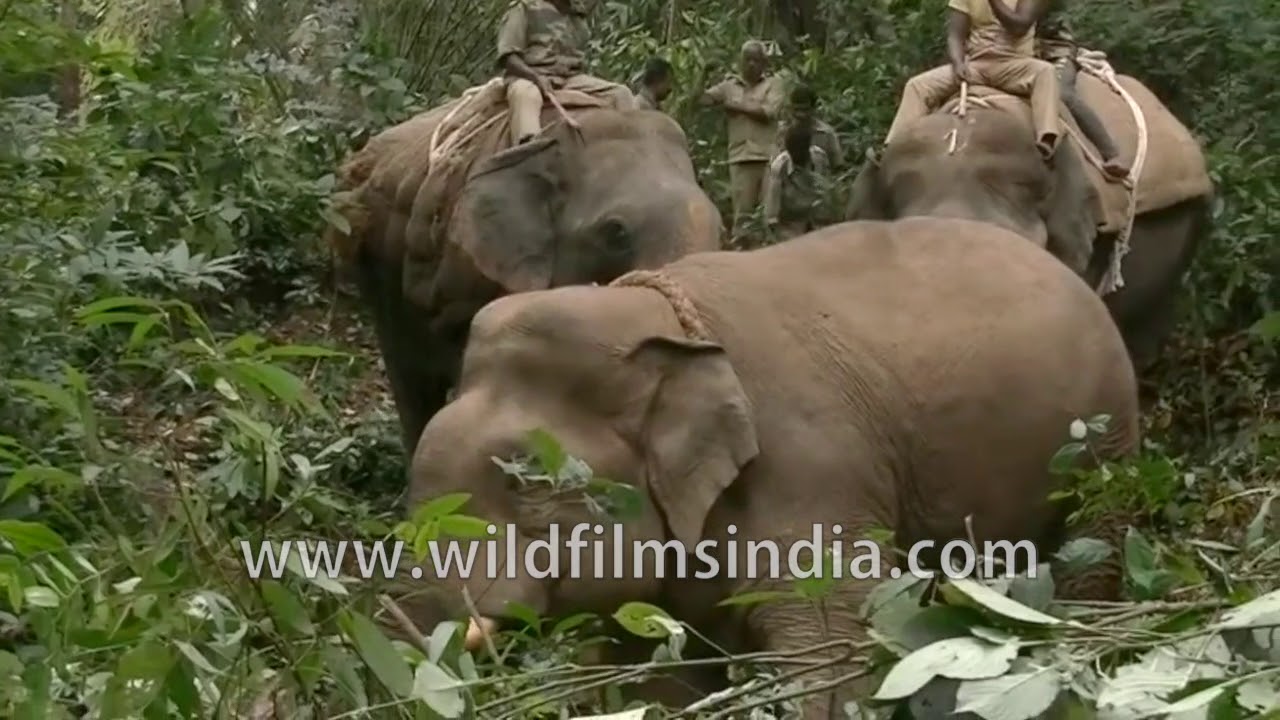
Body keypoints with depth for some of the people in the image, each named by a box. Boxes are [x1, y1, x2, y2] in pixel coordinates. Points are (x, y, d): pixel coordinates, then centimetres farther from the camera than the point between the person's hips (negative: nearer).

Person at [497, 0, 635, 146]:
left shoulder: (577, 14, 18)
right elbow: (507, 56, -6)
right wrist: (536, 77, -22)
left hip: (571, 79, 6)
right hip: (527, 76, -6)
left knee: (620, 93, -13)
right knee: (526, 95, -42)